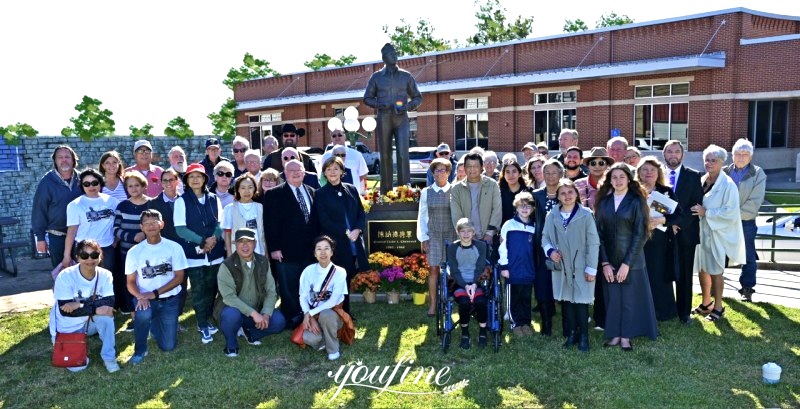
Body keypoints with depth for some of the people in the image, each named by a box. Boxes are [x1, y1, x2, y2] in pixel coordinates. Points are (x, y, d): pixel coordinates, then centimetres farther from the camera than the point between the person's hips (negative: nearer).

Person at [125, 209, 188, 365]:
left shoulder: (174, 247, -6)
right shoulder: (134, 252, -5)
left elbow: (179, 277, -6)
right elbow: (131, 282, -3)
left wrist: (155, 293, -16)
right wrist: (140, 296, -24)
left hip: (169, 299, 1)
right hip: (145, 299, 0)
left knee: (168, 346, -2)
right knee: (143, 314, -36)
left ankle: (154, 325, 32)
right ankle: (140, 350, -7)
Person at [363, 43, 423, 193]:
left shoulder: (406, 76, 10)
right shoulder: (376, 77, 9)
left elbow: (417, 97, 15)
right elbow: (367, 98, 12)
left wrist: (409, 106, -7)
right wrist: (379, 105, -8)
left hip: (401, 119, 0)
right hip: (383, 119, 1)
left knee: (403, 153, -15)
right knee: (385, 155, 3)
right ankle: (385, 190, 9)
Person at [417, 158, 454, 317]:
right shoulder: (426, 192, 4)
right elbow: (422, 216, 6)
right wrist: (423, 238, 2)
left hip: (452, 235, -1)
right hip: (433, 235, 1)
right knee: (433, 269, 2)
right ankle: (432, 303, 10)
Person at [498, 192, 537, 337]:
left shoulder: (534, 227, 5)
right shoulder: (509, 225, -6)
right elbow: (503, 247, -6)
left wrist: (536, 267, 12)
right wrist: (504, 266, -7)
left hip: (529, 270, 3)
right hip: (513, 270, -3)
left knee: (526, 298, 12)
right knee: (514, 298, 8)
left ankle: (526, 323, 25)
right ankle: (516, 323, 20)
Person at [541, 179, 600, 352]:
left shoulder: (586, 214, -9)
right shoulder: (552, 215, 0)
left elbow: (593, 243, -7)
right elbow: (545, 237, 10)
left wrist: (591, 268, -9)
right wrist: (550, 250, -10)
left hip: (581, 267, -3)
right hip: (561, 266, 3)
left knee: (581, 301, 0)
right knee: (566, 300, 11)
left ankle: (583, 336, 15)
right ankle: (571, 334, 26)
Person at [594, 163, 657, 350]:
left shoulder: (636, 201, -5)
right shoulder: (604, 202, 3)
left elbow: (640, 234, -9)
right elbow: (599, 233, 0)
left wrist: (627, 263, -14)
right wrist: (604, 262, -8)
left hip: (631, 259, -3)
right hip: (609, 259, 3)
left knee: (629, 298, 5)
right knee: (612, 298, 7)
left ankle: (626, 336, 16)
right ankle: (615, 334, 18)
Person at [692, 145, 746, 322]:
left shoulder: (728, 185, -13)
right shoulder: (701, 181, 5)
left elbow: (731, 212, -17)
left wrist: (706, 212, -20)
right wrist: (696, 211, -1)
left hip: (717, 233, -6)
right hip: (700, 231, 6)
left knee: (715, 271, 3)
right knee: (701, 269, 13)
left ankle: (718, 307, 17)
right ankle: (706, 303, 30)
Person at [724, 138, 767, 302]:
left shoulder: (758, 174, -2)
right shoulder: (724, 172, 4)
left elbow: (754, 202, -10)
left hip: (746, 222, -2)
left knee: (748, 257, 6)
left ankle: (747, 289, 18)